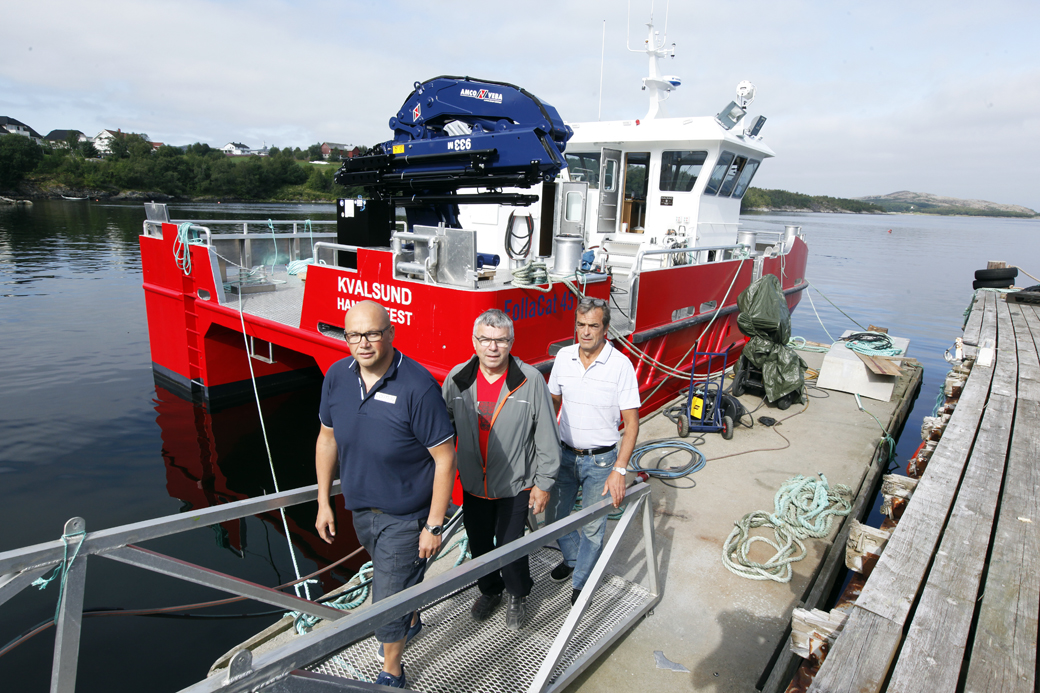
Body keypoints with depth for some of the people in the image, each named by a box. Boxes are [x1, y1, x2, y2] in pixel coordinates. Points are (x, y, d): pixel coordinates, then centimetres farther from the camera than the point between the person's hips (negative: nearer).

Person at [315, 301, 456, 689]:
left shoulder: (417, 386, -27)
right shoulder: (337, 376, -8)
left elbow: (444, 458, -21)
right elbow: (327, 438, 5)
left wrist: (434, 526, -18)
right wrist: (324, 501, 7)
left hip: (406, 517, -5)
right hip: (360, 509, 6)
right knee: (398, 577, 29)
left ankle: (391, 674, 36)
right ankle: (412, 621, 60)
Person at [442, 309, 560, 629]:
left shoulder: (531, 380, -15)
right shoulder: (457, 379, -8)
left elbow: (547, 437, -8)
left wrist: (544, 483, -5)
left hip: (515, 486, -3)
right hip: (473, 485, 3)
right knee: (479, 545, 19)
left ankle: (518, 596, 39)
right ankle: (490, 590, 49)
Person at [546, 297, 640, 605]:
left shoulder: (620, 365, -17)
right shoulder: (564, 357, -5)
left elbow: (631, 422, -15)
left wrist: (619, 470, -21)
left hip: (600, 460, -4)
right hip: (565, 454, 4)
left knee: (592, 527, 9)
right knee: (554, 516, 19)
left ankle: (581, 582, 34)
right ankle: (572, 558, 48)